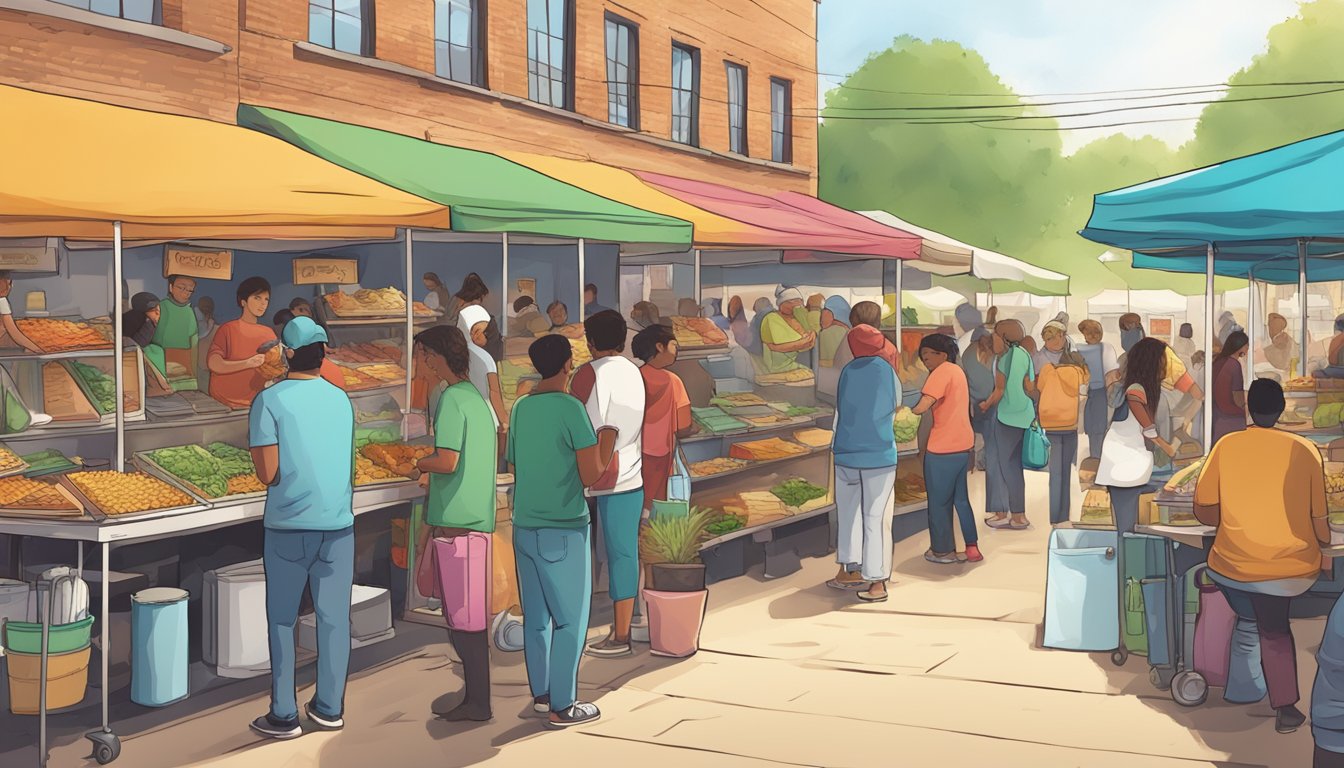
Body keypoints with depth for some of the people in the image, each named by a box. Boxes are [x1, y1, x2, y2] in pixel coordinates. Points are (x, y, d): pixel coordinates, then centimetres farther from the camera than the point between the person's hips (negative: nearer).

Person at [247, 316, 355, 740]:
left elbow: (267, 474, -10)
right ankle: (329, 707, 14)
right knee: (334, 617, 9)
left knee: (282, 620, 7)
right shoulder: (341, 399, 6)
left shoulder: (270, 400, -8)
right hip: (338, 523, 3)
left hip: (289, 526, -3)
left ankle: (284, 715, 8)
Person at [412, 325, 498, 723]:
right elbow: (496, 453, 22)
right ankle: (476, 698, 20)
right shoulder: (478, 398, 15)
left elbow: (447, 462, -21)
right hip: (480, 517, 9)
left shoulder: (451, 399, -12)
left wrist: (420, 463, 0)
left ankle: (477, 701, 0)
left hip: (454, 521, -9)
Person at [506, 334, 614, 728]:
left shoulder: (521, 408, 7)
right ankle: (562, 706, 5)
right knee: (571, 619, 2)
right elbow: (591, 476, -15)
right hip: (563, 530, -7)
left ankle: (540, 692, 23)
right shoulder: (571, 408, -14)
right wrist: (609, 436, 1)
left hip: (524, 527, 7)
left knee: (536, 615, 15)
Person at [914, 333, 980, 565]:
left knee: (939, 501, 5)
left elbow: (923, 406, -24)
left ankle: (943, 550, 14)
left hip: (942, 449, -9)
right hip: (963, 444, 9)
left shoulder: (942, 372, -14)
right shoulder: (957, 370, 14)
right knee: (961, 497, 18)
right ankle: (972, 547, 20)